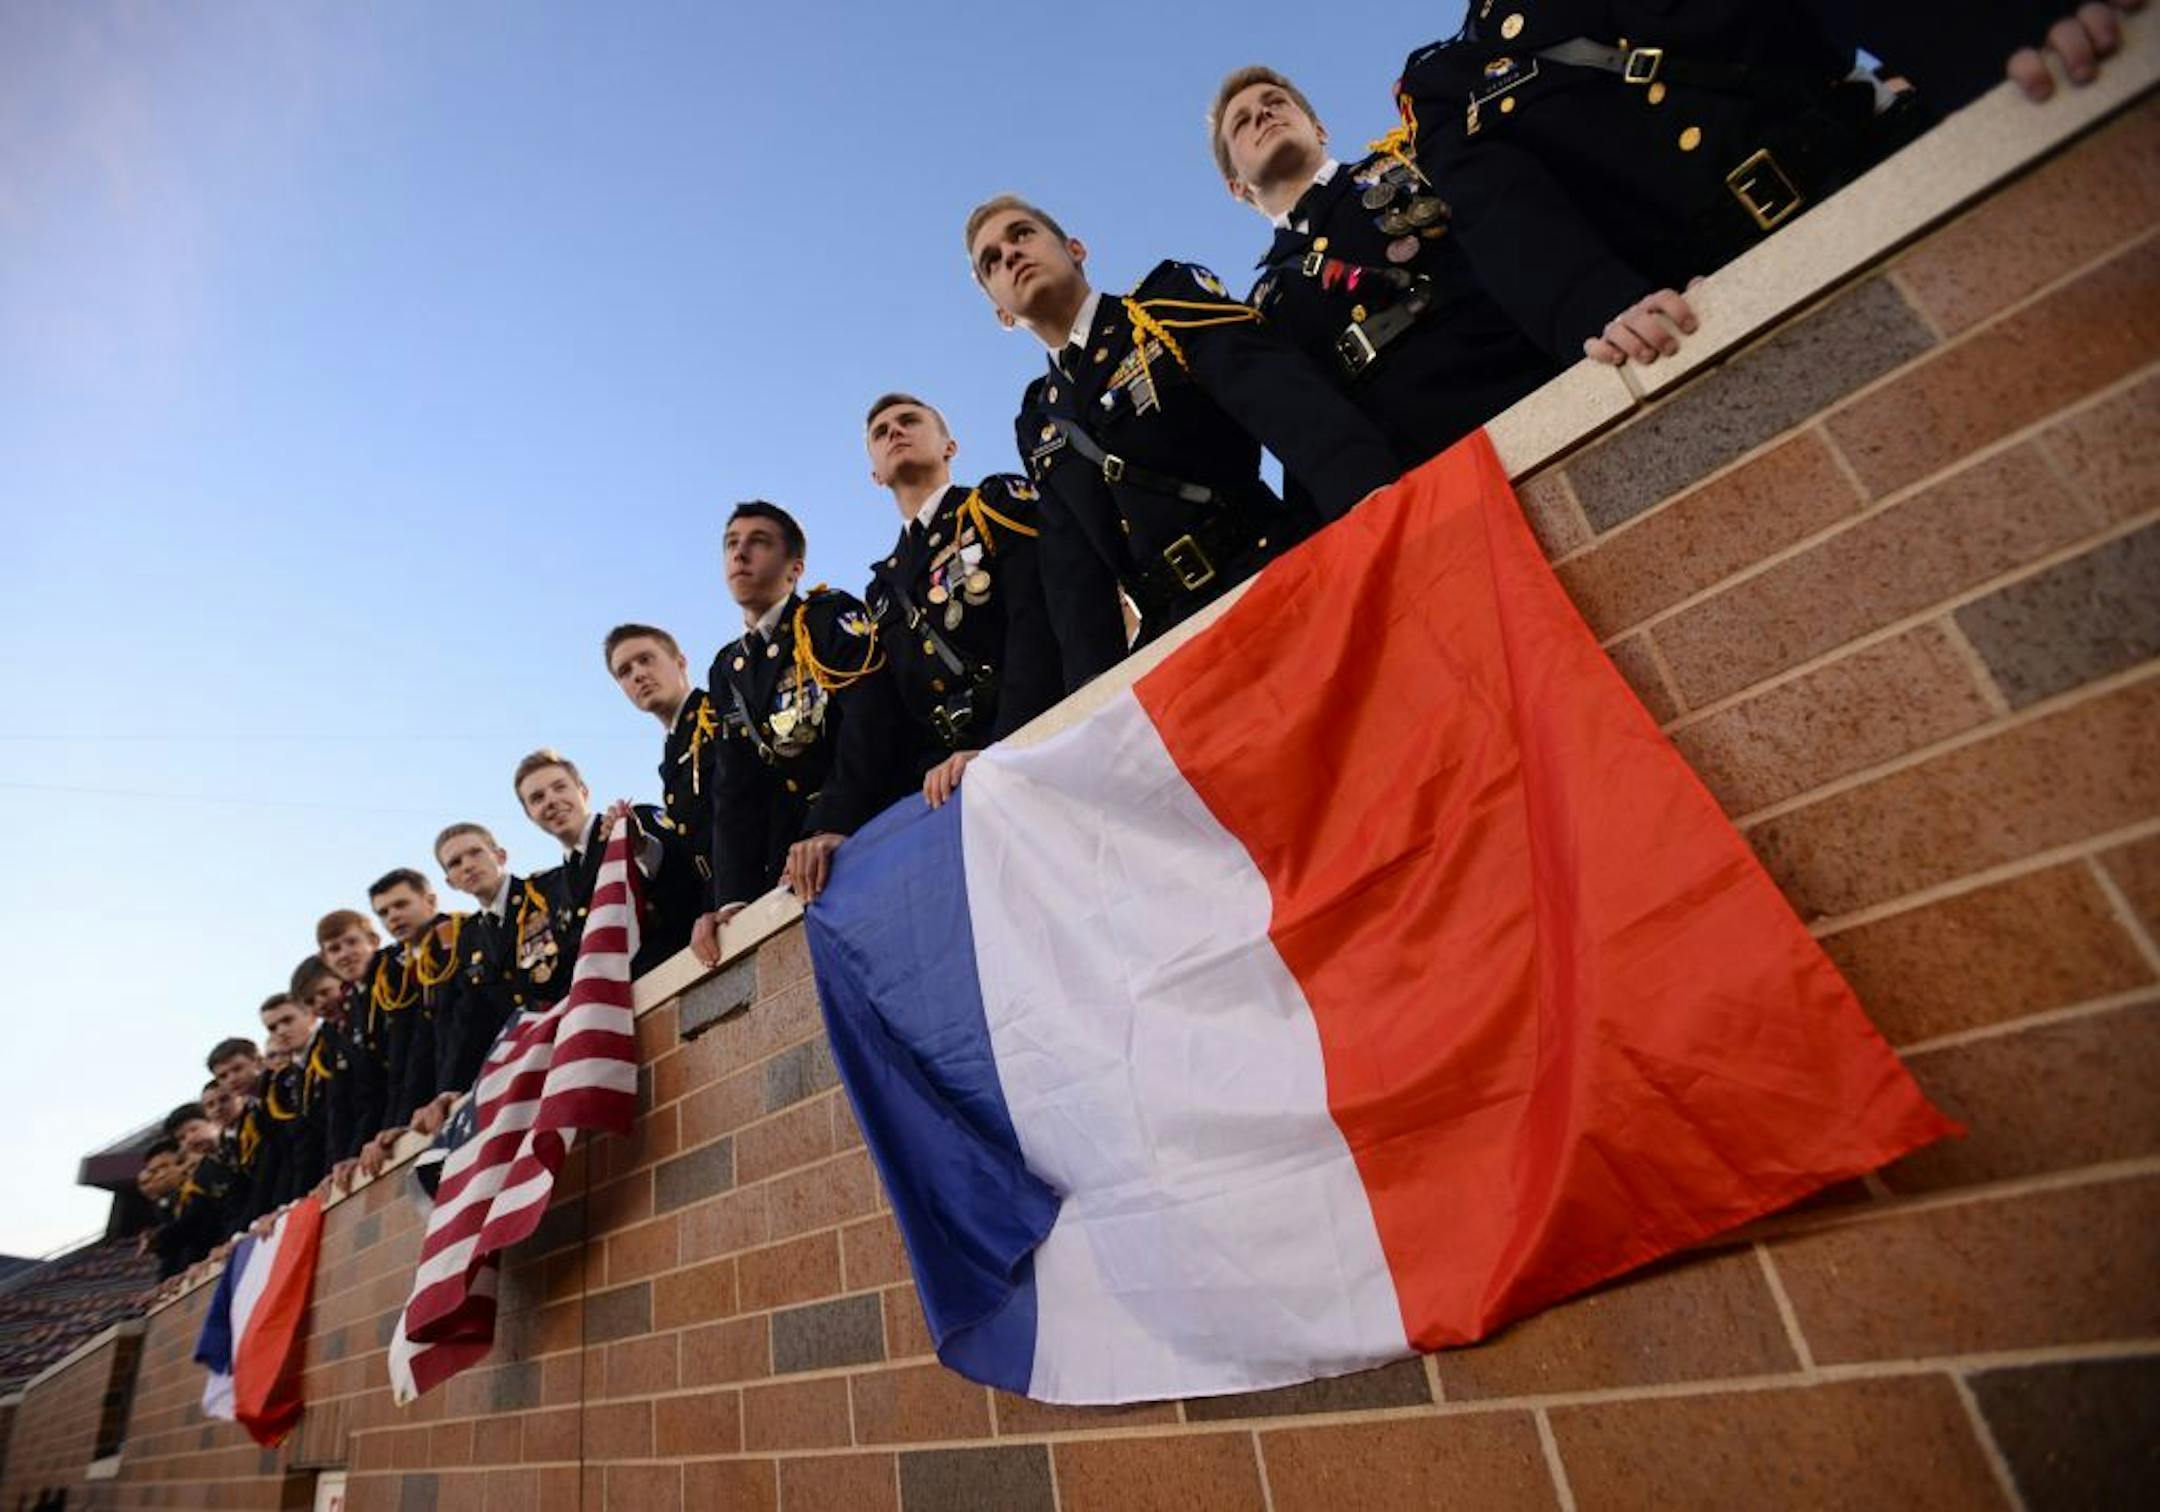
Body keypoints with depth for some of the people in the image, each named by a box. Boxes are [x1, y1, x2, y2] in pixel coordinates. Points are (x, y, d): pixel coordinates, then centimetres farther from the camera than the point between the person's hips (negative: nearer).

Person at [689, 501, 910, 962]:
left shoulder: (834, 616, 1)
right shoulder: (727, 671, 18)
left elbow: (871, 722, -16)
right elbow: (734, 793, 10)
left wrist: (837, 825, -31)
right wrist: (733, 899, -5)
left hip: (872, 826, -4)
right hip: (791, 854, 5)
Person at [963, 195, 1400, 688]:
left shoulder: (1171, 300, 5)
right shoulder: (1037, 424, 18)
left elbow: (1287, 400, -14)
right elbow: (1074, 568, 6)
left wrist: (1378, 507, -32)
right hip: (1176, 636, 4)